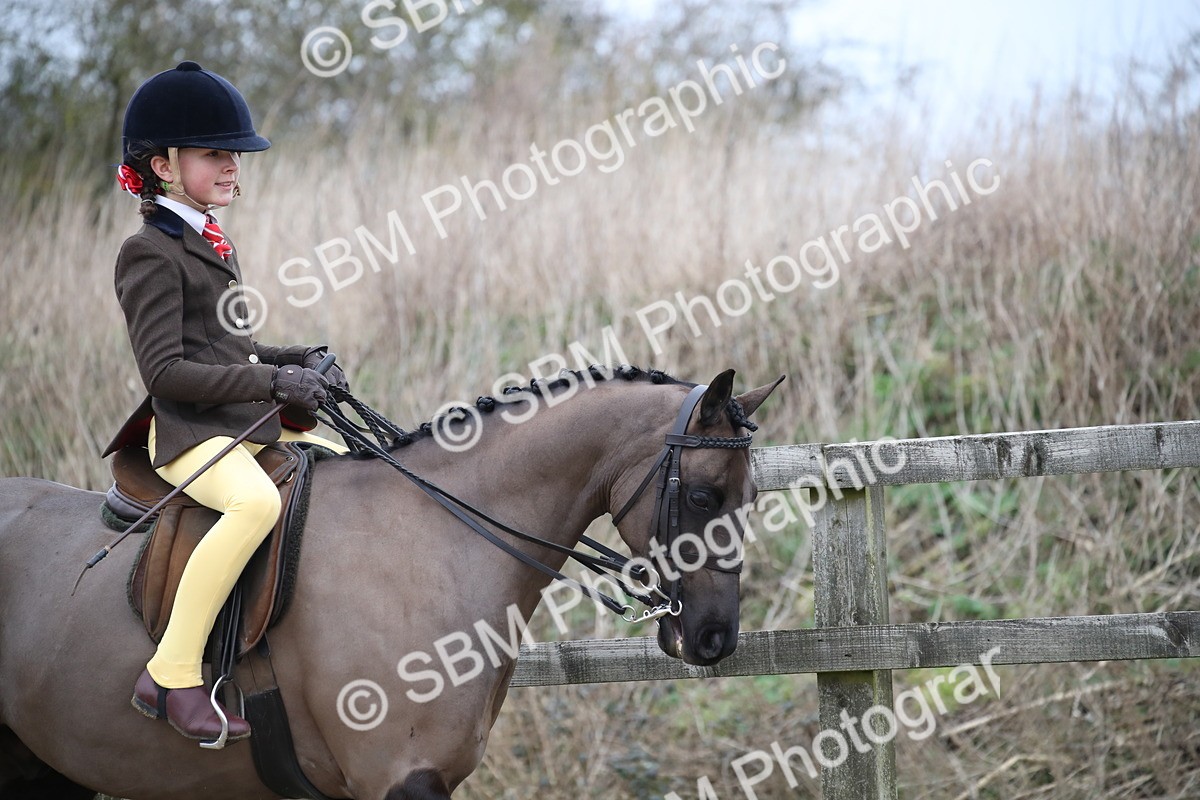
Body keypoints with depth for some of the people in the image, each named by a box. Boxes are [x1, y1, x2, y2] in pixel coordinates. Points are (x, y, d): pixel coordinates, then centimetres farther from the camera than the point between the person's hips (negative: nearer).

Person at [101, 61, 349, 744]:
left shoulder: (213, 244, 21)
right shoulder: (151, 254, -8)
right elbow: (165, 370, -17)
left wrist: (299, 360, 10)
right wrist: (272, 381, -20)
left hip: (254, 425, 10)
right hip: (189, 432, -10)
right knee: (257, 501, -36)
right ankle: (172, 675, -33)